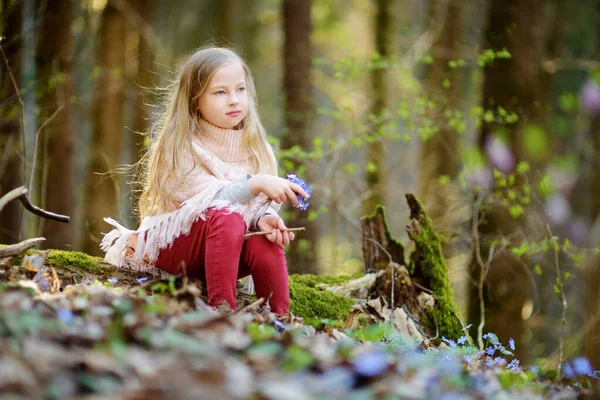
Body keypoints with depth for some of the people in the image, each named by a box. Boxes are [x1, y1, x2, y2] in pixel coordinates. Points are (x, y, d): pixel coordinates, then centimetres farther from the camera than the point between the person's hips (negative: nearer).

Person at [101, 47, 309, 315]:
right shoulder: (181, 147, -12)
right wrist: (257, 184, -37)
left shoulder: (253, 147, 5)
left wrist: (265, 218, -24)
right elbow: (210, 201, -24)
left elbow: (260, 205, 0)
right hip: (170, 246, -4)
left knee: (267, 246, -29)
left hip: (230, 241, 4)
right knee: (226, 217, -35)